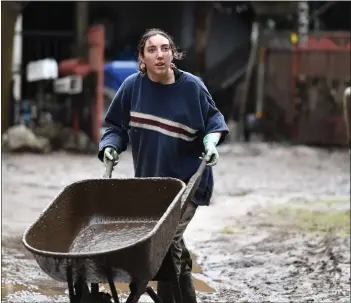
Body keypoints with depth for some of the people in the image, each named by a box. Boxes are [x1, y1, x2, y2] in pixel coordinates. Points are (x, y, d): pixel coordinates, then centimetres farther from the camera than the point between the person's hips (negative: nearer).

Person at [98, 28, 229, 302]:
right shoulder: (133, 86, -6)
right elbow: (116, 126, 6)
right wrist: (110, 146, -11)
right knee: (173, 243, 17)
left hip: (186, 181, -4)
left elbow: (212, 117, 6)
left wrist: (211, 140, -12)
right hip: (148, 180, 4)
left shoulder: (191, 86, -10)